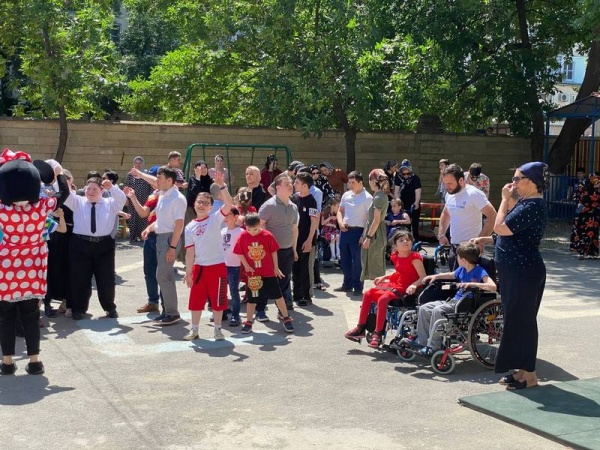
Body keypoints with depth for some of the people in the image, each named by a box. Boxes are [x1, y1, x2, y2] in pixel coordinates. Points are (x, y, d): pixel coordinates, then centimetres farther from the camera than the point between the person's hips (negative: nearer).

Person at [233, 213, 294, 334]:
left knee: (278, 295, 5)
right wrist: (246, 266, -9)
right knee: (251, 298, 8)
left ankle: (286, 317, 18)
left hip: (269, 272, -1)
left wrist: (276, 267, 3)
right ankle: (248, 322, 18)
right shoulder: (243, 236, -7)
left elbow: (274, 252, -1)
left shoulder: (267, 236, -10)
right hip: (252, 273, 1)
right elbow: (240, 253, 0)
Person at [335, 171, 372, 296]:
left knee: (357, 261, -1)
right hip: (344, 230, 7)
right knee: (345, 259, 14)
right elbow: (340, 210, 20)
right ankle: (347, 285, 27)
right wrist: (340, 222, 0)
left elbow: (370, 218, -12)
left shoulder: (367, 198, -10)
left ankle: (358, 287, 10)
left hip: (357, 231, -7)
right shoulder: (346, 195, 10)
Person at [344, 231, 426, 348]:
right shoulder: (395, 257, 10)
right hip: (392, 285, 9)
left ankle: (378, 334, -26)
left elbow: (423, 277, -17)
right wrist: (384, 277, 19)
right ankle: (361, 328, 4)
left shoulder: (414, 258, -12)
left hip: (403, 290, -8)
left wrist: (414, 285, -34)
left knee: (382, 299, -30)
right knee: (368, 293, -1)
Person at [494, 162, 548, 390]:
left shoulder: (532, 206, -20)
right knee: (516, 320, 16)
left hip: (523, 272, -11)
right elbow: (507, 224, 18)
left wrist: (506, 199, -13)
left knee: (522, 320, -3)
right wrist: (509, 200, 9)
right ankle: (522, 369, 26)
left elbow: (500, 228, -23)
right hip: (516, 271, 11)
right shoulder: (526, 202, 13)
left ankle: (529, 374, 7)